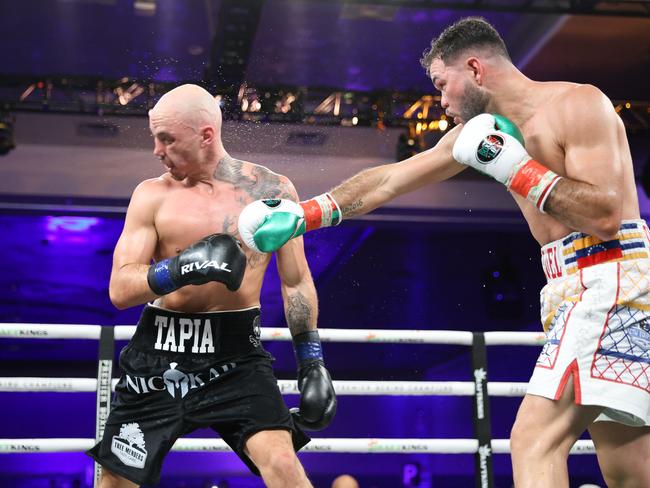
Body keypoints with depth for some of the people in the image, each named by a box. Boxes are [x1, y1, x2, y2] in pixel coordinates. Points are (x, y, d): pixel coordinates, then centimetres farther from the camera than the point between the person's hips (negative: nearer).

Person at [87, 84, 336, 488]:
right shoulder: (153, 195, -1)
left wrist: (312, 363, 5)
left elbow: (296, 282, 7)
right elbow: (120, 290, -6)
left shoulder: (271, 190, -1)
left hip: (237, 355, -1)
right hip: (159, 354, 2)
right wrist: (181, 268, -24)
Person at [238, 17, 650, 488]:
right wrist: (300, 214, 14)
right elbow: (388, 180, 18)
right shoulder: (481, 127, 16)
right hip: (575, 290, 8)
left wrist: (511, 165, -17)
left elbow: (605, 215, -18)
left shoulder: (578, 103, -8)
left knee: (535, 442, -20)